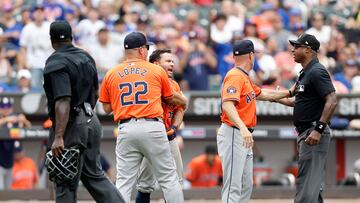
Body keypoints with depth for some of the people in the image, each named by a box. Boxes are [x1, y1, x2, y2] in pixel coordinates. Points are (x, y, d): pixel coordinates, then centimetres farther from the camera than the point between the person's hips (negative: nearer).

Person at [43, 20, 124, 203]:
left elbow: (63, 101, -25)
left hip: (71, 124, -8)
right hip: (92, 122, 8)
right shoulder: (86, 57, 11)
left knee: (65, 185, -3)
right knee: (94, 175, 17)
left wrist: (58, 137, -29)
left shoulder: (56, 63, -15)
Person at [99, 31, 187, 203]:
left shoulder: (111, 75, 8)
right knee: (168, 179, 5)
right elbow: (171, 98, 21)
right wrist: (183, 100, 42)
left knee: (123, 182, 2)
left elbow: (107, 108, 12)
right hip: (152, 127, -1)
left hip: (126, 130, 2)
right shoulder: (157, 71, 6)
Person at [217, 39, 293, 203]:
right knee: (233, 186, -14)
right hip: (233, 133, -11)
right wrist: (243, 128, -40)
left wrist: (289, 93, 35)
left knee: (246, 184, 13)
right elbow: (227, 104, -27)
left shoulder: (245, 78, 19)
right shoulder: (235, 76, -14)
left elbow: (262, 94, 33)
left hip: (244, 137, 11)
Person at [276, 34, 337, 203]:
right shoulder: (305, 73, 16)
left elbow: (331, 101, -24)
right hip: (306, 132, 11)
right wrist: (280, 99, 34)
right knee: (313, 186, 14)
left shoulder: (317, 72, -15)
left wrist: (318, 129, -29)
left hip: (314, 133, -11)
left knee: (306, 185, -13)